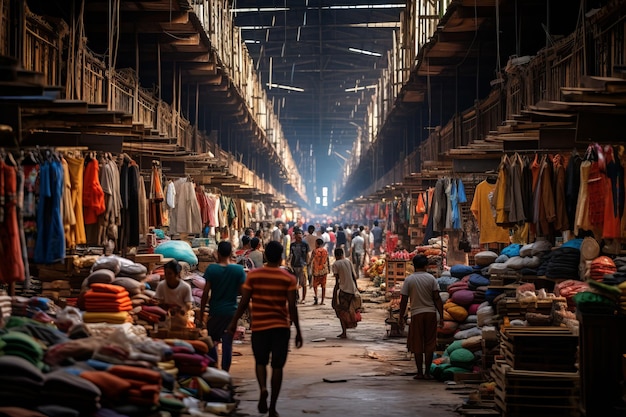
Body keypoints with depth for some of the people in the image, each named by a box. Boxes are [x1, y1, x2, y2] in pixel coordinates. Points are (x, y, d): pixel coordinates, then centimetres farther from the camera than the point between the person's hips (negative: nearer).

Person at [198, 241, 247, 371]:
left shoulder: (211, 269, -8)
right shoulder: (239, 270, -4)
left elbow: (205, 293, -7)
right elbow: (242, 291, -2)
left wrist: (201, 315, -1)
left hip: (215, 311, -1)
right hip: (232, 312, 1)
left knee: (212, 342, 14)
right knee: (227, 344, 6)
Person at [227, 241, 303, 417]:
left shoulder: (253, 275, -2)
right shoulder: (288, 278, -4)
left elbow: (244, 302, -2)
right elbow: (292, 307, -6)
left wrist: (234, 322, 9)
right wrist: (298, 331, 0)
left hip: (259, 325, 1)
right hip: (281, 326, -1)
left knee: (260, 361, 19)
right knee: (277, 366, 7)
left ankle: (263, 388, -8)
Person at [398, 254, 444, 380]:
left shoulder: (409, 280, -1)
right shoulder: (431, 278, 1)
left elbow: (404, 300, -2)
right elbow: (437, 299, -3)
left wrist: (401, 318, 5)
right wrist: (441, 316, 0)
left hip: (416, 314, -1)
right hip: (431, 313, 1)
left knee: (417, 346, 6)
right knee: (429, 344, 6)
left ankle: (420, 373, 6)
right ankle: (427, 372, 5)